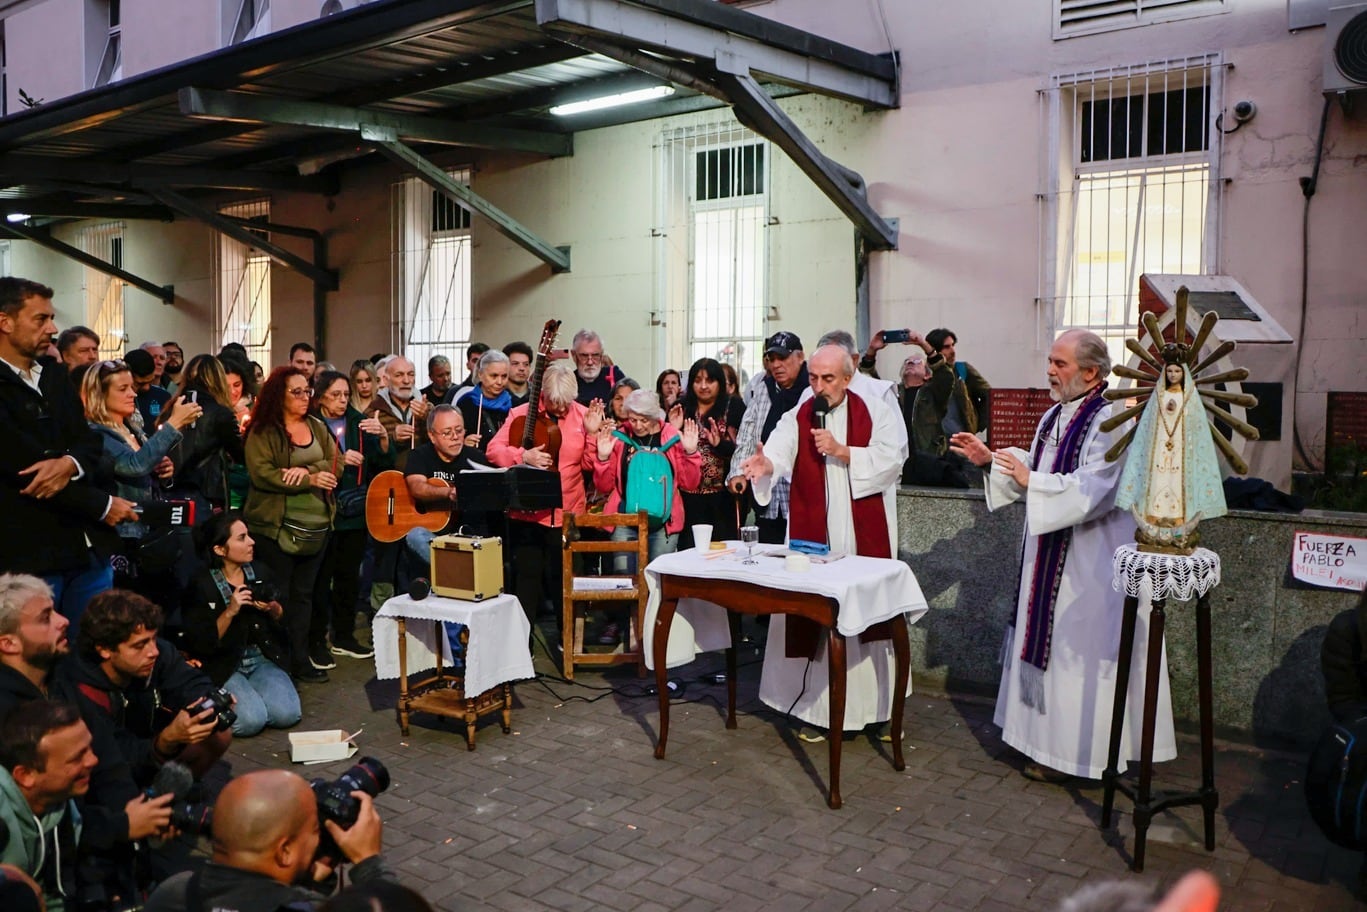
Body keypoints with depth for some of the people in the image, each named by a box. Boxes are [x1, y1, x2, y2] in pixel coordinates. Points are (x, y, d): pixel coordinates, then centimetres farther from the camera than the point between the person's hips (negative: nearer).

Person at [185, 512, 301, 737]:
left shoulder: (260, 572, 1)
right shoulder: (202, 585, -13)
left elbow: (284, 620, 12)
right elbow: (201, 645, -15)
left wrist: (273, 610, -11)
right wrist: (230, 612, -25)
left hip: (262, 659, 4)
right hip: (222, 666, -4)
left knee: (287, 714, -19)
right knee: (252, 720, -25)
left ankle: (251, 689, 12)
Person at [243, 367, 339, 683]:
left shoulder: (317, 427, 12)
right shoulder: (262, 432, -5)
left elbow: (333, 466, 3)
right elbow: (261, 474, -16)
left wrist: (305, 470, -16)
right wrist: (311, 480, -17)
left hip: (316, 525, 5)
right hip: (275, 526, -5)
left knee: (303, 594, 10)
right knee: (277, 595, 1)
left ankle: (300, 658, 16)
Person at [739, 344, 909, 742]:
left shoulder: (877, 413, 2)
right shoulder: (797, 419, 3)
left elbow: (891, 461, -8)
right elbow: (778, 452, -14)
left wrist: (842, 452, -17)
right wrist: (765, 463, -36)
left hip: (866, 537, 0)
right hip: (814, 537, 1)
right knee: (813, 617, 1)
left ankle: (880, 707, 19)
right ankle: (817, 709, 13)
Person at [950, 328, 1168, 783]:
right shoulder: (1055, 416, 11)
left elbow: (1094, 490, -26)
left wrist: (1031, 481, -28)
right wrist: (991, 460, 8)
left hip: (1088, 564, -9)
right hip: (1049, 556, 9)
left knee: (1077, 653, 0)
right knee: (1048, 647, 16)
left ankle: (1072, 752, 12)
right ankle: (1050, 737, 28)